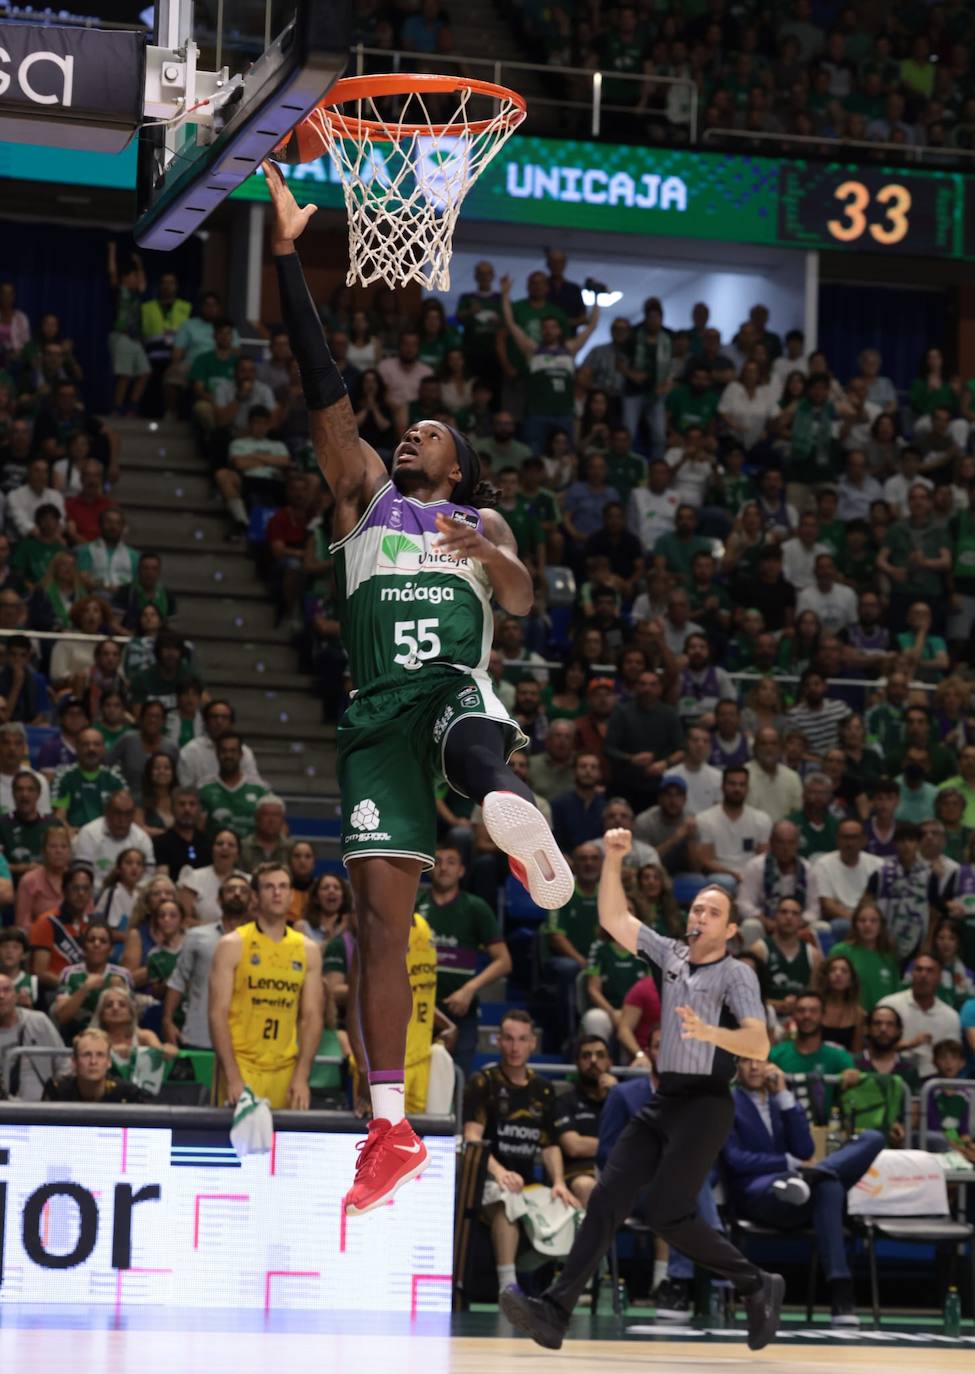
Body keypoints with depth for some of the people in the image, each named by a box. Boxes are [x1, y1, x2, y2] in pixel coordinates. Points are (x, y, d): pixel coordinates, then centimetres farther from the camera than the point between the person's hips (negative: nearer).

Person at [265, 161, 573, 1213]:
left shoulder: (481, 522, 20)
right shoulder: (364, 493, 22)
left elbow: (523, 600, 1)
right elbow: (324, 387, 13)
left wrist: (492, 559, -23)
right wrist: (286, 256, 5)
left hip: (458, 687, -1)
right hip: (377, 711, 1)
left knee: (473, 742, -42)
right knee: (380, 918, -7)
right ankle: (390, 1133, -7)